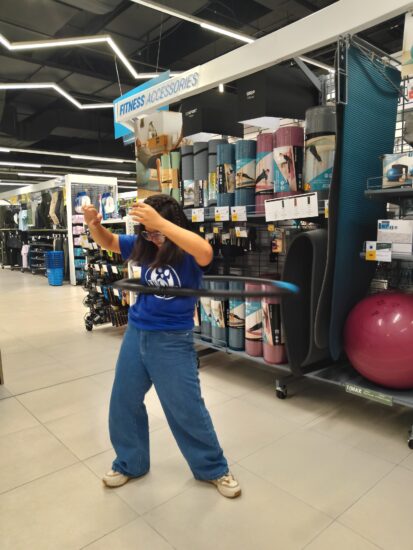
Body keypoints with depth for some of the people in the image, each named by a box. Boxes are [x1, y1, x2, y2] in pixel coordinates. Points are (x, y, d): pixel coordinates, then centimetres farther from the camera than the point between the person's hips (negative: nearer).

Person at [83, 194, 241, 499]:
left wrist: (160, 223, -44)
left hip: (173, 341, -6)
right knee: (123, 401, 17)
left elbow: (206, 252, -40)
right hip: (136, 334, 6)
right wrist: (93, 224, -14)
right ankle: (130, 463, 40)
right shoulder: (145, 246, -1)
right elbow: (107, 241, 9)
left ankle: (215, 469, 29)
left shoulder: (189, 252, -16)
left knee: (187, 409, 5)